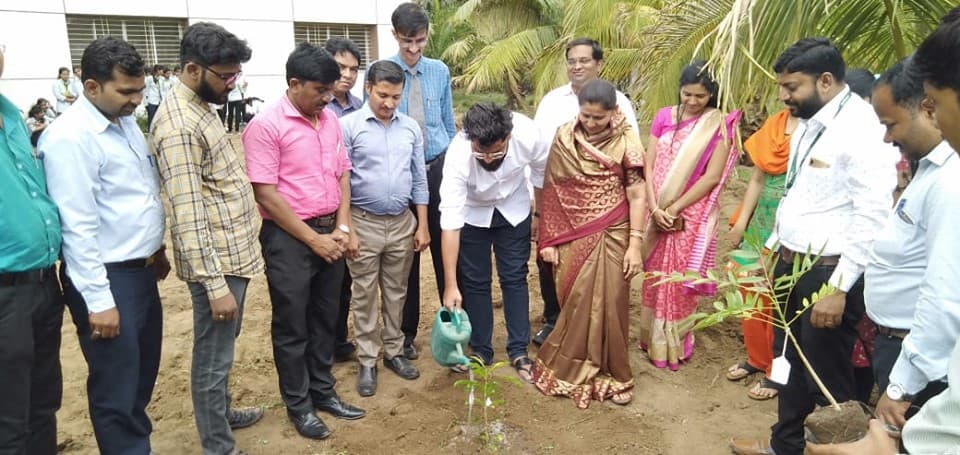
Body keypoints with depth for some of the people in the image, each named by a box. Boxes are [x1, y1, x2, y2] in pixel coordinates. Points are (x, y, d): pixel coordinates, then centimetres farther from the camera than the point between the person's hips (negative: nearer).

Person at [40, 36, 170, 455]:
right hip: (106, 278, -9)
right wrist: (99, 300, -21)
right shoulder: (71, 138, -20)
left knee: (143, 370, 22)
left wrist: (156, 247, 22)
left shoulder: (125, 121, 7)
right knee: (116, 386, 6)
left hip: (140, 269, 9)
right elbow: (78, 227, -21)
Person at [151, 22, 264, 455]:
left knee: (223, 347, 25)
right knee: (213, 356, 5)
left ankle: (221, 412, 44)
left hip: (234, 252, 10)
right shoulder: (179, 124, -22)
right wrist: (215, 284, -24)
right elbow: (189, 215, -25)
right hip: (217, 261, -10)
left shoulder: (201, 106, 10)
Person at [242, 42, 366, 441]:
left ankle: (323, 392, 32)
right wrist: (313, 239, -14)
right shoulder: (266, 125, -14)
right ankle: (299, 406, 23)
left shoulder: (330, 120, 7)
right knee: (292, 326, 7)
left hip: (330, 233, 6)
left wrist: (343, 227, 1)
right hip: (289, 238, -6)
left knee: (324, 319, 16)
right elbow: (266, 194, -16)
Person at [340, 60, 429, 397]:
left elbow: (419, 178, 9)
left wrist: (423, 225, 7)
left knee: (396, 292, 14)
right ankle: (367, 361, 18)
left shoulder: (411, 128, 5)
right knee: (364, 296, 7)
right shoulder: (349, 126, -6)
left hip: (403, 223, 4)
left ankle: (394, 352, 29)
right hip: (364, 223, -3)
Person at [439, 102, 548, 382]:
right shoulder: (458, 155, -37)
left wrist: (540, 213, 4)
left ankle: (519, 351, 16)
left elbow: (541, 172, -10)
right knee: (474, 281, 2)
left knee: (514, 277, 3)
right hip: (472, 212, -1)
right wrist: (450, 285, -35)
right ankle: (481, 351, 18)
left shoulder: (529, 135, -34)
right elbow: (450, 221, -35)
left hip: (514, 209, 1)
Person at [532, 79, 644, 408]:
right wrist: (548, 239, -1)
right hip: (573, 237, 1)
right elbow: (551, 191, 1)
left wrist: (635, 245, -9)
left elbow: (637, 196, -5)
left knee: (608, 304, 5)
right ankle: (571, 369, 26)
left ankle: (609, 372, 23)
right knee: (576, 303, 8)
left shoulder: (626, 142, -6)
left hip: (611, 237, -1)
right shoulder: (564, 138, -2)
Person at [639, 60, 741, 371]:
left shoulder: (720, 124, -6)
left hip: (692, 215, -3)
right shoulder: (664, 117, 4)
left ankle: (675, 345, 23)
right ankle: (653, 340, 27)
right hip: (657, 212, 3)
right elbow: (648, 166, 1)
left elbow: (712, 176, -11)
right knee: (655, 277, 11)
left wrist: (675, 209, -14)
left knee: (680, 281, 6)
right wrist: (655, 208, -11)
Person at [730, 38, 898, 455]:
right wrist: (773, 247, 18)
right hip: (790, 263, 9)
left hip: (828, 271, -9)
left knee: (826, 376, 5)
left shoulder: (862, 129, -18)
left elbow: (872, 218, -22)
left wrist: (838, 288, -22)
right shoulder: (808, 123, 9)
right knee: (792, 359, 22)